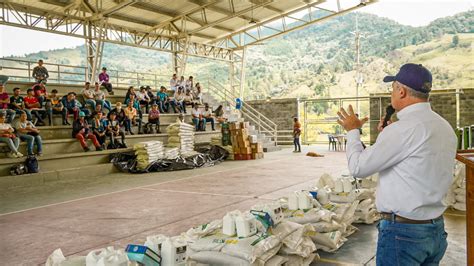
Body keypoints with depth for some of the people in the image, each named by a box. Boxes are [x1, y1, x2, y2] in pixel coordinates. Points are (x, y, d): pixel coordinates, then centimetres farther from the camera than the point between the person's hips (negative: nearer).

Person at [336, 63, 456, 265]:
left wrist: (353, 131, -1)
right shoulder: (445, 127, 6)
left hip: (402, 232, -8)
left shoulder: (403, 129, -21)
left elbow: (358, 168, -15)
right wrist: (387, 136, 10)